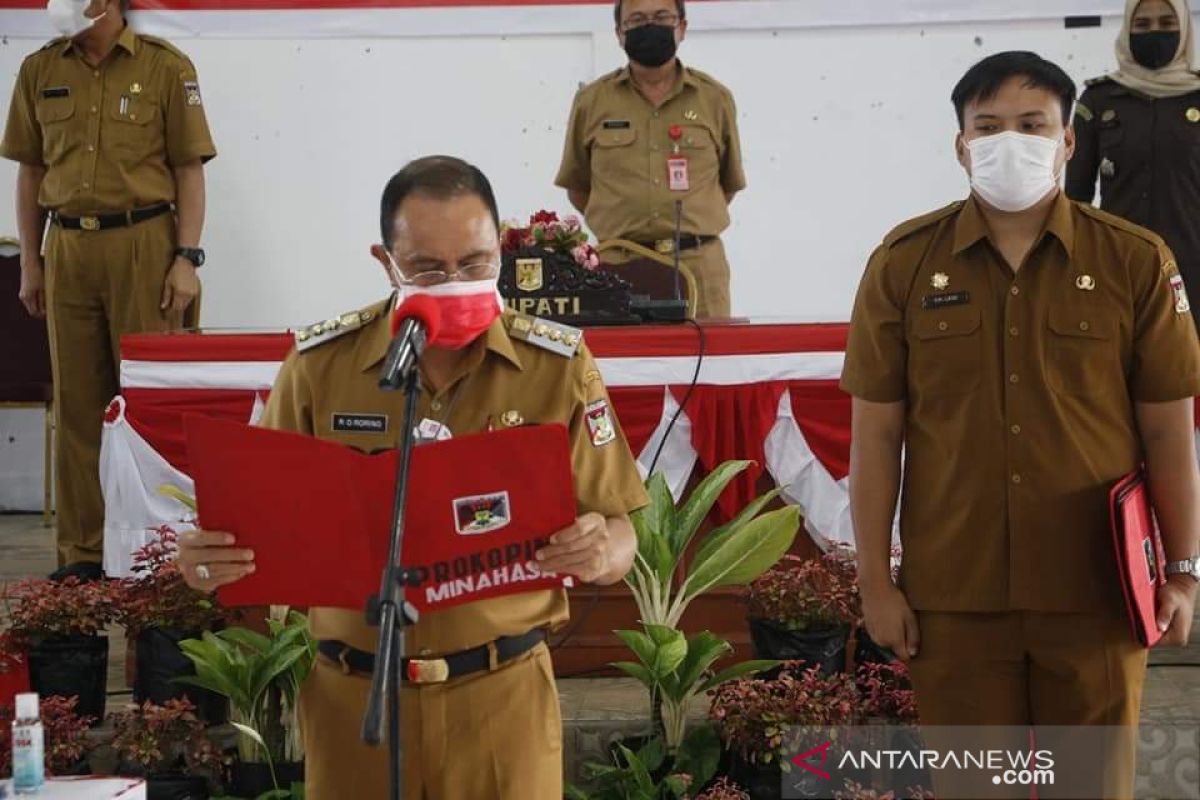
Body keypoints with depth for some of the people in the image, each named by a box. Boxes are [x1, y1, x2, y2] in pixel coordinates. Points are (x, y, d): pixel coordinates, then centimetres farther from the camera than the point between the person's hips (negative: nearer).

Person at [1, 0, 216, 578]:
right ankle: (83, 551, 13)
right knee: (76, 401, 6)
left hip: (144, 246, -3)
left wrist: (186, 260, -7)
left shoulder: (165, 68, 0)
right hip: (67, 248, 4)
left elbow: (189, 171, 0)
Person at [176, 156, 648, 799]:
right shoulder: (319, 364, -3)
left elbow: (619, 538, -1)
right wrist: (212, 558, -19)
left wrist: (599, 551, -24)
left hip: (502, 695, 0)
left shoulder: (558, 366, -4)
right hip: (350, 696, 1)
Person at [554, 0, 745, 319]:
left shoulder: (715, 99, 8)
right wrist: (619, 226, 7)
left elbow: (729, 183, 18)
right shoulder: (591, 101, 7)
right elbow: (577, 186, 15)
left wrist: (689, 226, 8)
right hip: (617, 266, 0)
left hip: (697, 264, 1)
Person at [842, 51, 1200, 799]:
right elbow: (876, 434, 1)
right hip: (954, 592, 0)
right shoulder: (904, 262, -2)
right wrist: (875, 579, -1)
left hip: (1096, 589, 0)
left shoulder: (1137, 261, -2)